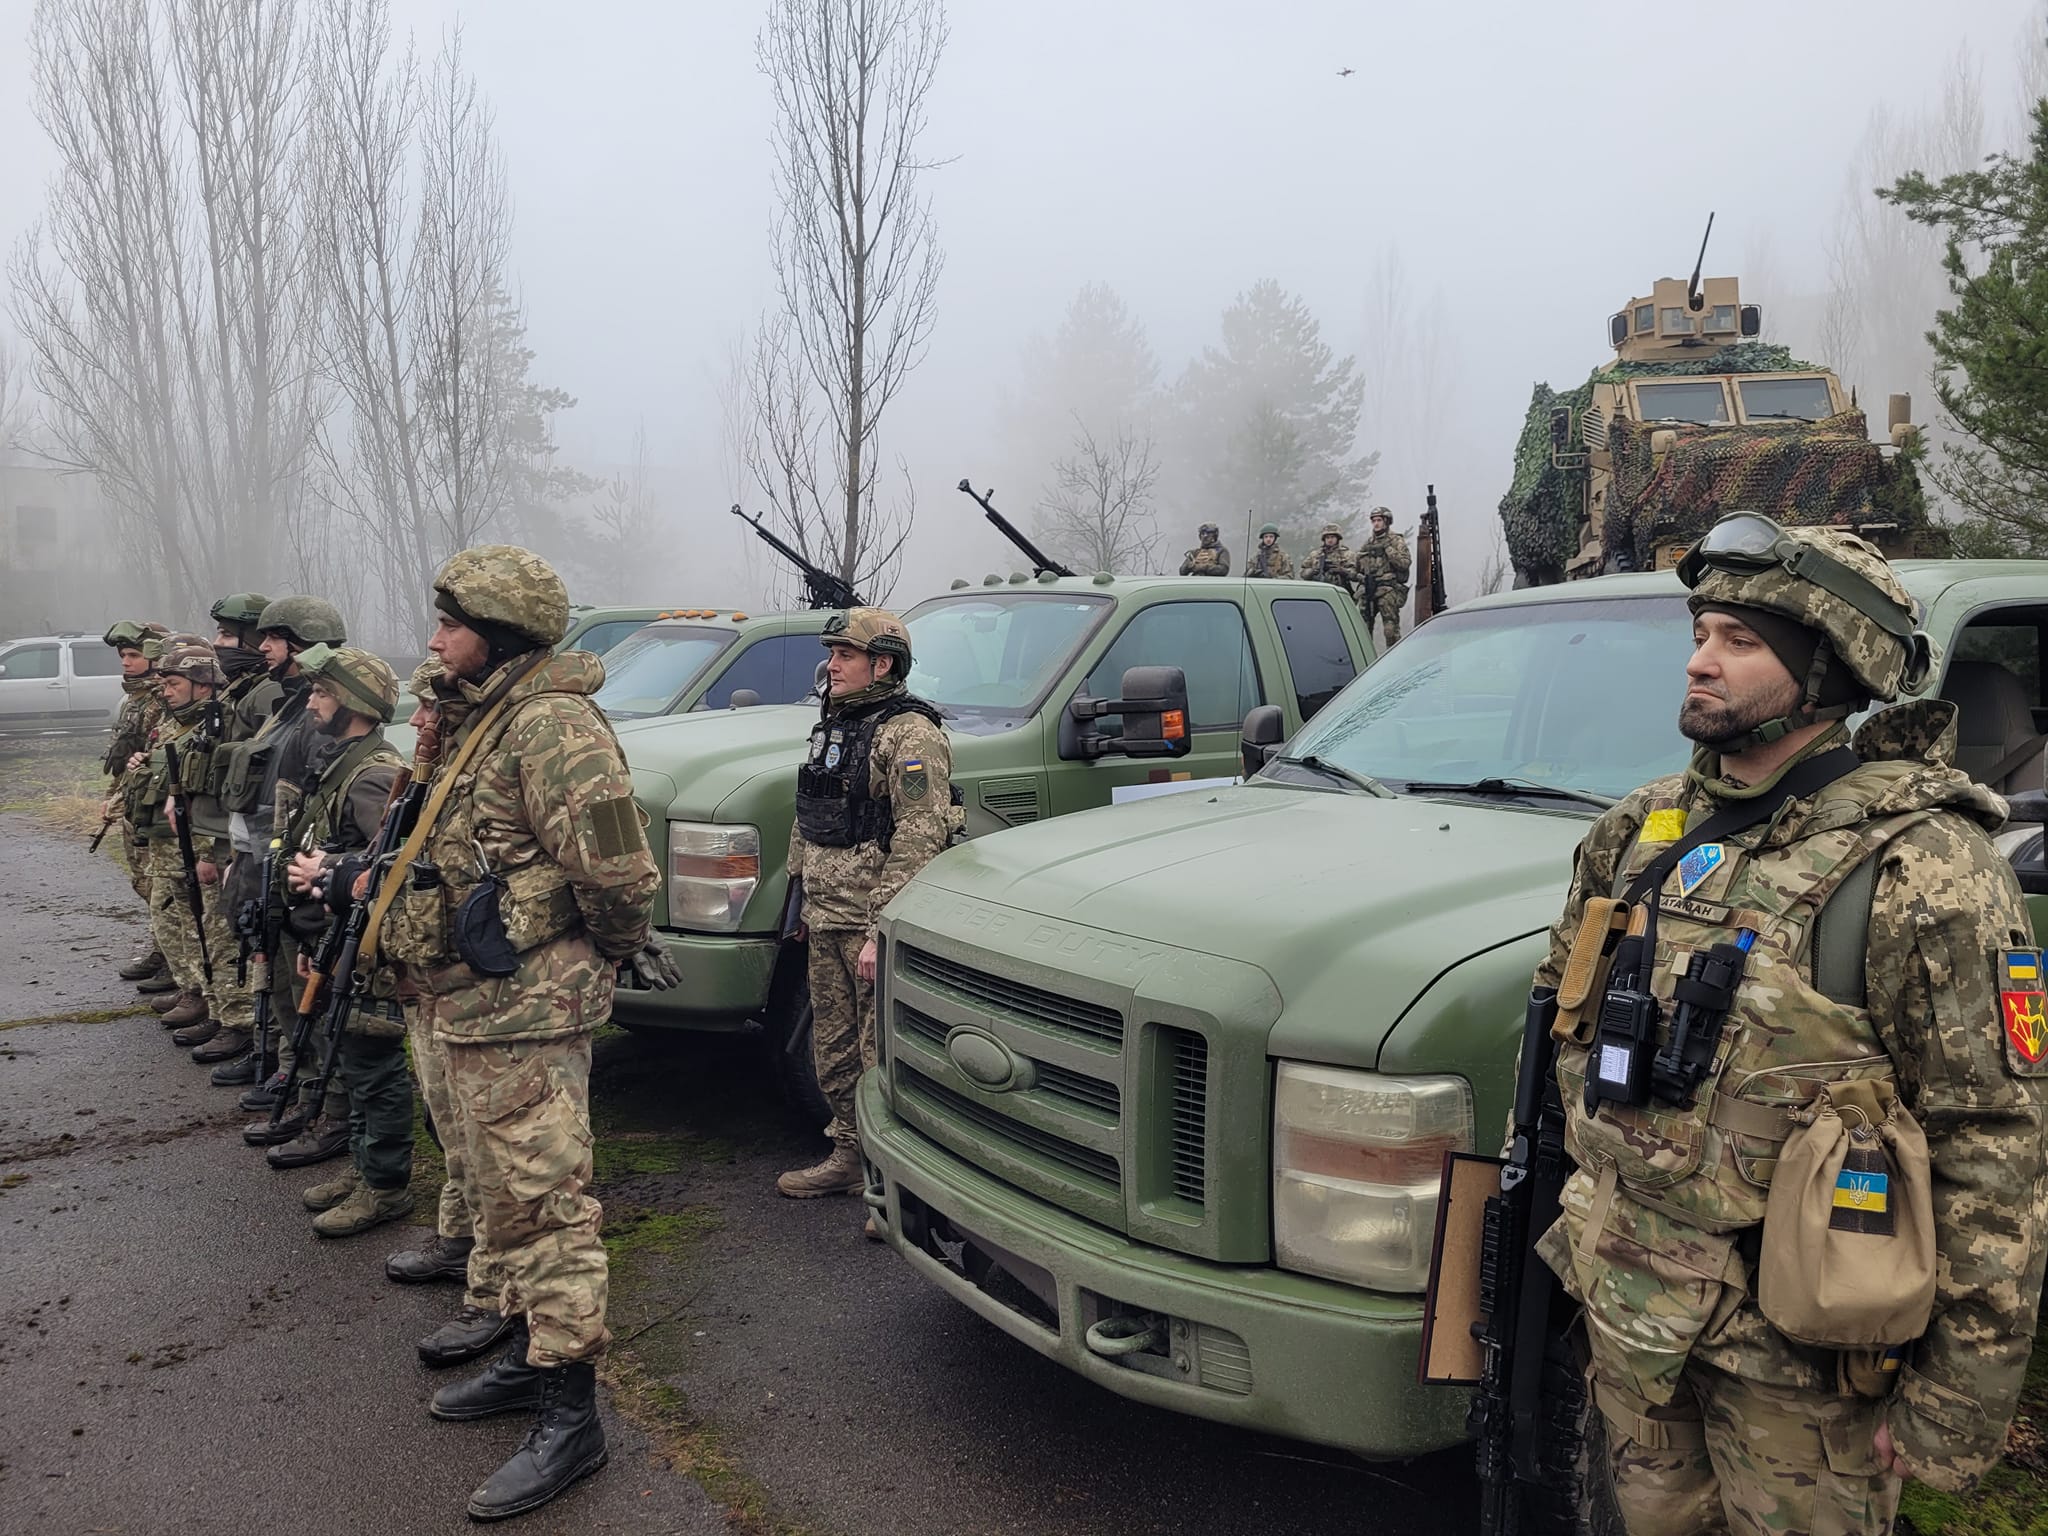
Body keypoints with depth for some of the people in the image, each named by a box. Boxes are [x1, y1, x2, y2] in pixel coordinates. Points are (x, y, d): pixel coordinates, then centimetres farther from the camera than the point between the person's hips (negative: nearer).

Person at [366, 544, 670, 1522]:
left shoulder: (551, 724, -19)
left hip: (524, 1012, -10)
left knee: (544, 1206, -3)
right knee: (504, 1198, 21)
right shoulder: (493, 719, 15)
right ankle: (529, 1356, 37)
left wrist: (618, 949, -8)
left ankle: (569, 1417, 7)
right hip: (475, 1006, 10)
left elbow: (615, 871, -24)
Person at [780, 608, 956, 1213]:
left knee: (883, 1054, -5)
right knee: (835, 1049, 17)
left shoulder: (910, 734, -13)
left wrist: (883, 930, -25)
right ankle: (850, 1155, 31)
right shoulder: (831, 726, 16)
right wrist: (802, 896, 21)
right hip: (825, 920, 9)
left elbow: (919, 839, -21)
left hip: (873, 920, -9)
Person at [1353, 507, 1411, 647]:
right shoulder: (1366, 544, 18)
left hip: (1388, 590, -6)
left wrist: (1388, 549, -13)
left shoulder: (1396, 541, 2)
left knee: (1391, 629, -9)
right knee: (1363, 627, 7)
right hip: (1367, 590, 6)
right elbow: (1357, 566, 24)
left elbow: (1405, 563, -10)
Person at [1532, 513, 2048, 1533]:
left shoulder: (1918, 865, -17)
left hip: (1794, 1345, -5)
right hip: (1625, 1302, 6)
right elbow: (1572, 1017, 15)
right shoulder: (1640, 830, 2)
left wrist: (1960, 1399, -15)